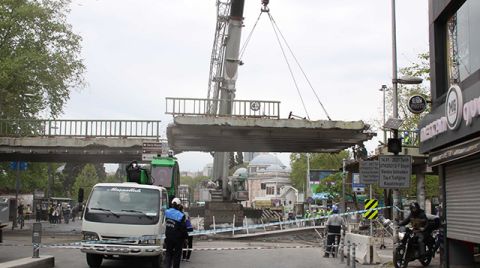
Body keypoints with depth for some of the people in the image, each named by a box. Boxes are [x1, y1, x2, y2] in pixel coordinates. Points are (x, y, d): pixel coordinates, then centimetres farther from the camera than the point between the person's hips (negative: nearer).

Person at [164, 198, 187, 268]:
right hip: (178, 238, -4)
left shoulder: (167, 212, -2)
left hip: (168, 237, 4)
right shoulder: (181, 215, -16)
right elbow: (183, 228, -11)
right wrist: (185, 237, -1)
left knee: (168, 253, 12)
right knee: (177, 254, 9)